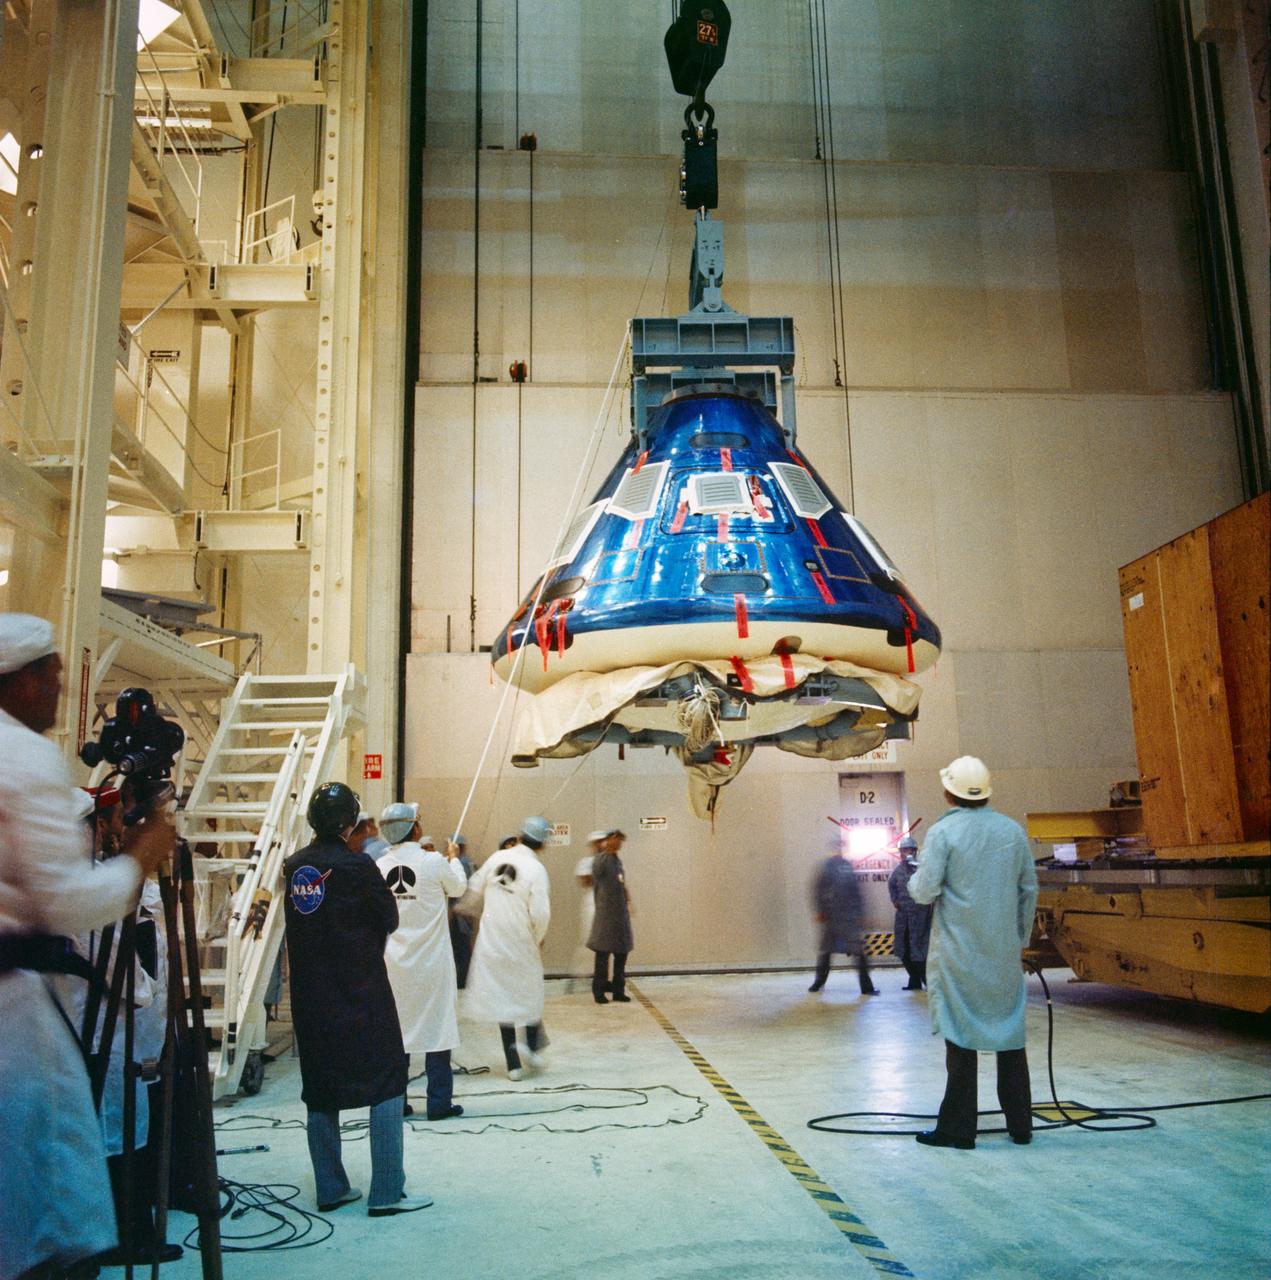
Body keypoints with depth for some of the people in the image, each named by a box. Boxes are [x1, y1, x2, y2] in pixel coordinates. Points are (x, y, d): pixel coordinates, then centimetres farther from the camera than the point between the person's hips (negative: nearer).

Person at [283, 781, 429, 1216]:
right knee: (387, 1082, 3)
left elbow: (299, 924, 11)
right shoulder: (356, 865, -15)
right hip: (361, 992, -6)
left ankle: (330, 1189, 22)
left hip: (310, 995, 6)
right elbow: (389, 920, -5)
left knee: (320, 1089, 15)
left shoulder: (294, 866, 3)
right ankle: (386, 1192, 4)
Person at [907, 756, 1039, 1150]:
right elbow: (1029, 890, 10)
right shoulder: (1013, 831, 5)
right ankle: (1020, 1124, 21)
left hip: (959, 951, -4)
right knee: (1010, 1033, 13)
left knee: (961, 1035, 2)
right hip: (1004, 952, 4)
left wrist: (913, 879, 10)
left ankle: (958, 1128, 7)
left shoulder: (943, 831, -10)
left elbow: (925, 890, -13)